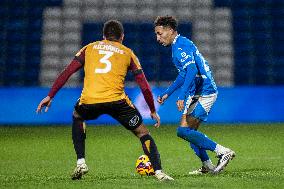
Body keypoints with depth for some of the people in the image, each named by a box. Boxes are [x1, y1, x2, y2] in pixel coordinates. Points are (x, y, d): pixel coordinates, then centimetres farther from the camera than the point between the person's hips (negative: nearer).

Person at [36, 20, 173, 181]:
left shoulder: (90, 48, 23)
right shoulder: (128, 53, 20)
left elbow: (67, 72, 14)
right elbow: (144, 86, 17)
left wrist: (50, 96, 17)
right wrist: (153, 111, 27)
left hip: (89, 101, 1)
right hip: (116, 101, -1)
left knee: (77, 117, 35)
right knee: (142, 132, 14)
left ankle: (81, 163, 22)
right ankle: (158, 172, -1)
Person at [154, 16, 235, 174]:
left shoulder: (181, 46, -14)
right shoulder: (180, 44, 19)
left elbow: (192, 71, -28)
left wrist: (182, 96, -33)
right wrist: (167, 93, 30)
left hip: (204, 93, -10)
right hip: (198, 94, 10)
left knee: (183, 130, -14)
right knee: (190, 131, 13)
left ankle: (223, 152, -12)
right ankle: (207, 166, 17)